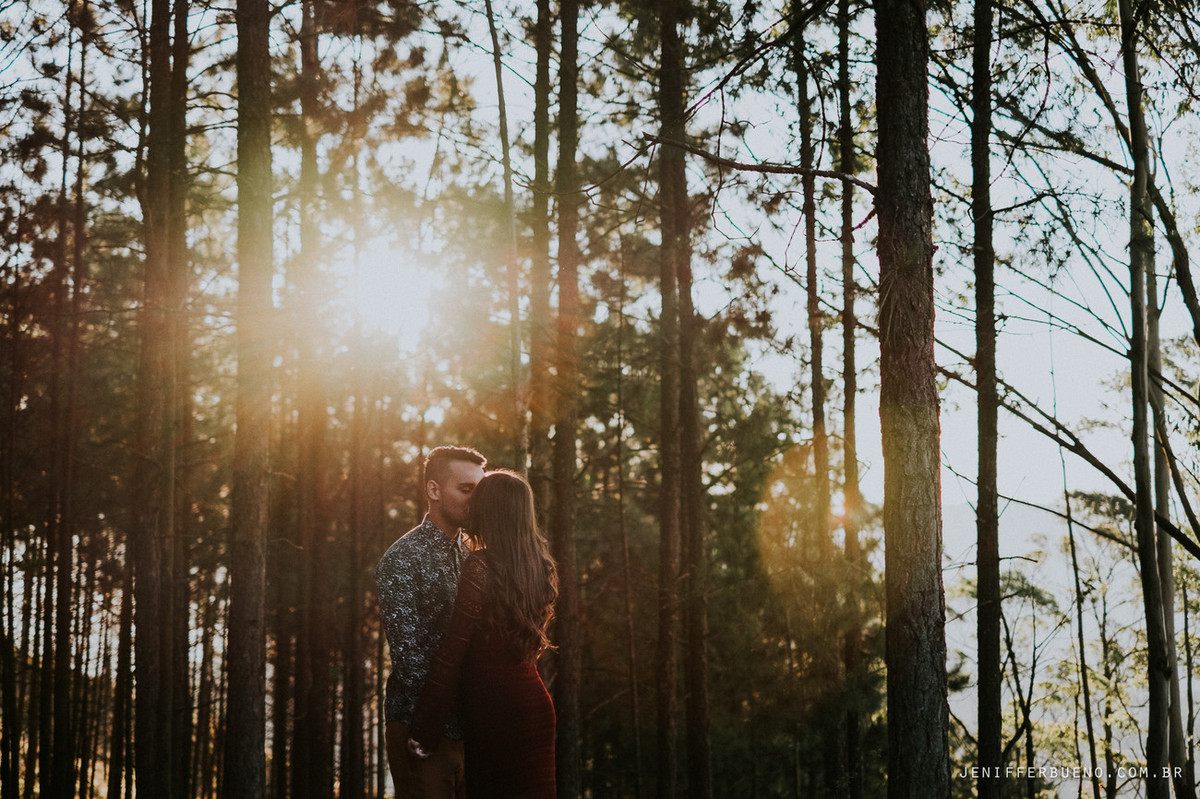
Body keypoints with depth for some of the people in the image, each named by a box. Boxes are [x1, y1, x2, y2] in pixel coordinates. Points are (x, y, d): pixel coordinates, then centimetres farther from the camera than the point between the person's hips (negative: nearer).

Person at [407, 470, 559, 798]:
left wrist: (423, 732, -13)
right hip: (536, 706, 7)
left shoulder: (481, 567, -14)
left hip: (493, 712, -6)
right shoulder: (541, 565, 6)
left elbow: (451, 653, -16)